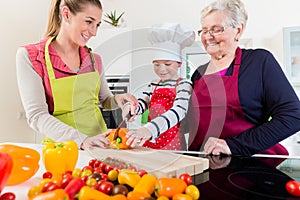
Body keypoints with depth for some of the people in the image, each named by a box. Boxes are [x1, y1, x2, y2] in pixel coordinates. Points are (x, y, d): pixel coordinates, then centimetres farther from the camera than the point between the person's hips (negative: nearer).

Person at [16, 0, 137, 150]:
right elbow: (36, 116, -13)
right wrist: (82, 140, -25)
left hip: (99, 144, 2)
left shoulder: (94, 59, 6)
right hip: (62, 146, -2)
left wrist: (117, 99, -3)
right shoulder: (30, 56, -5)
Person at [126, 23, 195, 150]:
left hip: (172, 144, -4)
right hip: (148, 142, 5)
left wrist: (150, 129, -38)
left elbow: (179, 111, -24)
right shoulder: (153, 85, 10)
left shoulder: (183, 85, -8)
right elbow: (141, 105, 7)